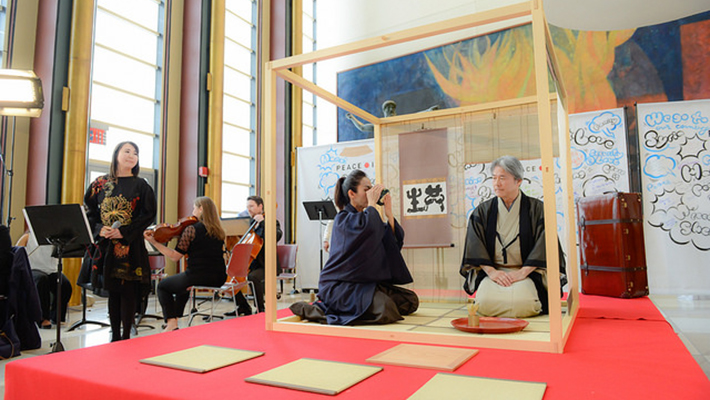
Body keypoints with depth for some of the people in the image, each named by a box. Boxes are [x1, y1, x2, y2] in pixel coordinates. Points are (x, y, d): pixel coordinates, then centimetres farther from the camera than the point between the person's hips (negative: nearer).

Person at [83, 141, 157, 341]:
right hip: (105, 244, 3)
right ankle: (115, 336, 19)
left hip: (130, 246, -3)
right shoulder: (100, 183, 8)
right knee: (112, 290, 9)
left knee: (128, 290, -1)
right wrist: (99, 229, -8)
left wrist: (124, 232, -14)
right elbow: (89, 211, 10)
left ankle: (126, 336, 8)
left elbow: (149, 214, -5)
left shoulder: (140, 185, 0)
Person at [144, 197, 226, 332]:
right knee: (183, 281, 36)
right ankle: (175, 317, 43)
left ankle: (171, 322, 6)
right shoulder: (219, 232, 8)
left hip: (198, 277, -7)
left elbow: (175, 256, -9)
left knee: (162, 286, 19)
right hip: (219, 280, 7)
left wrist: (153, 242, -4)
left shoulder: (191, 229, -10)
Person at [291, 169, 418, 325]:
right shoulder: (343, 219, -9)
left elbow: (394, 245, 7)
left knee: (411, 300, -1)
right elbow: (367, 228, -32)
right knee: (383, 307, -29)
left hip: (365, 283, 8)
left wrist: (389, 214, -2)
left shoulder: (367, 217, 15)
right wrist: (372, 203, -16)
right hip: (338, 285, -8)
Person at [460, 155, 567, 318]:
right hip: (492, 271, 1)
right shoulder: (482, 212, 7)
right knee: (486, 302, -27)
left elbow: (543, 246, -4)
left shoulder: (536, 209, 2)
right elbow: (475, 247, 1)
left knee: (521, 302, -29)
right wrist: (491, 271, -14)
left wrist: (523, 272, -15)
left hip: (527, 271, -1)